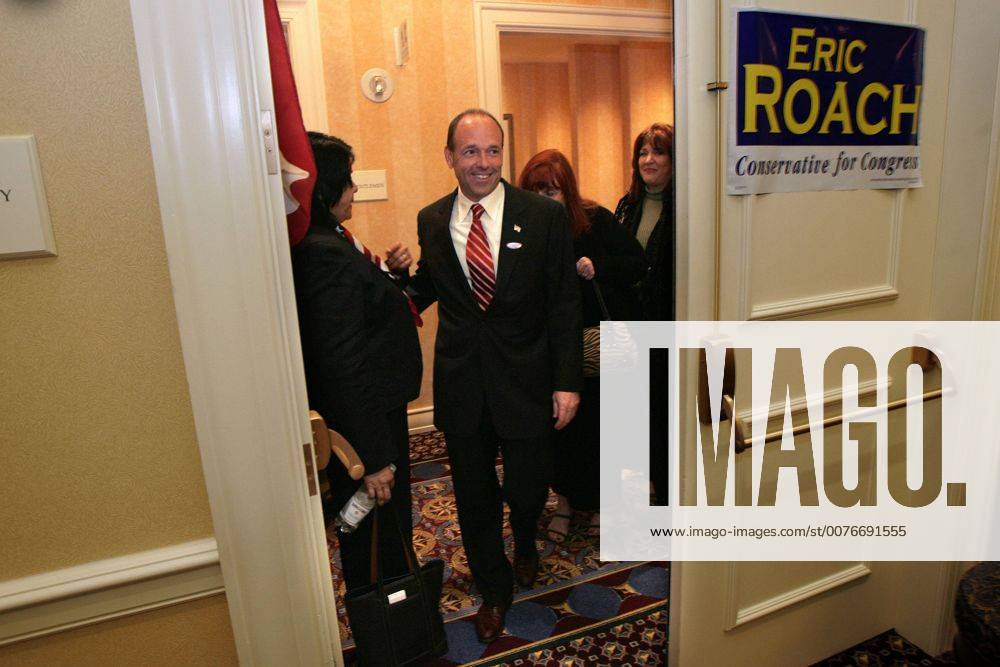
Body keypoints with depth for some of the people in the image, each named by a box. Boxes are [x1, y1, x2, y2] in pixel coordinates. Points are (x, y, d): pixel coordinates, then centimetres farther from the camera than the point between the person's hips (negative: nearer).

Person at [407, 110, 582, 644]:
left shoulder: (545, 215, -6)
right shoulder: (431, 221, 1)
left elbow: (564, 305, -5)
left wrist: (567, 381, -8)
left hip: (525, 379, -2)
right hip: (462, 384, 2)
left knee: (528, 488, 11)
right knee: (474, 495, 15)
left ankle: (525, 542, 50)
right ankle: (494, 589, 41)